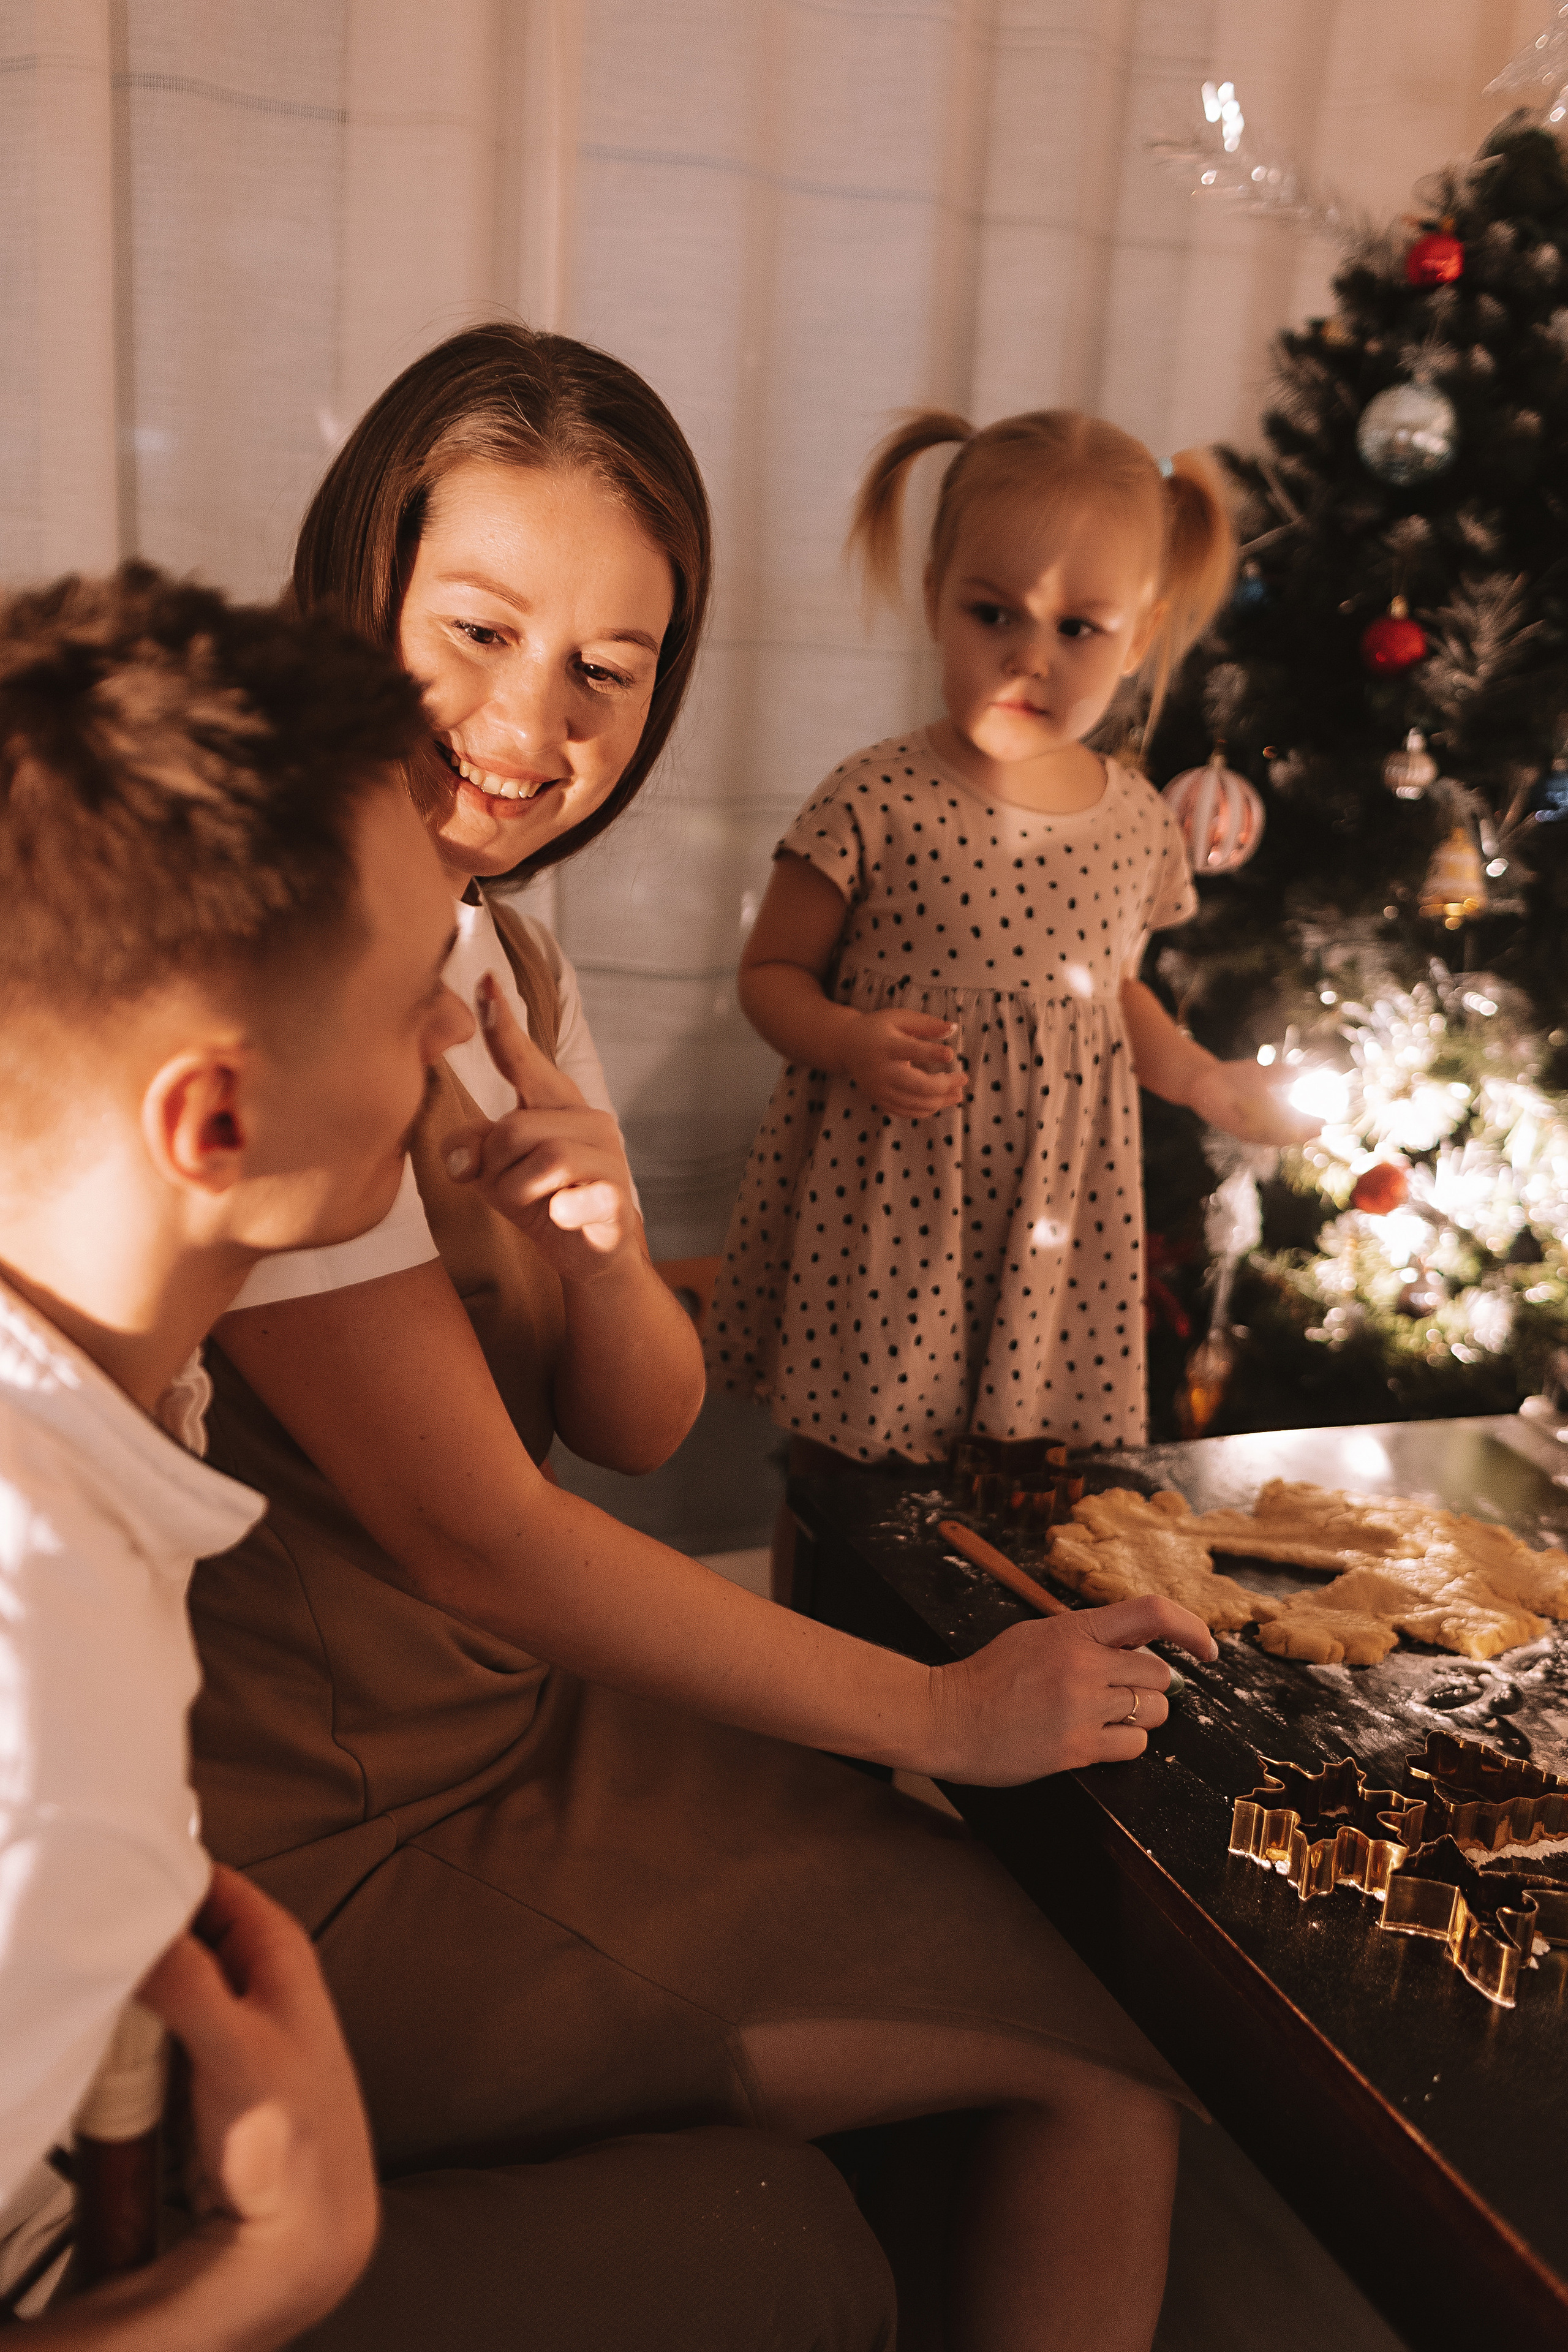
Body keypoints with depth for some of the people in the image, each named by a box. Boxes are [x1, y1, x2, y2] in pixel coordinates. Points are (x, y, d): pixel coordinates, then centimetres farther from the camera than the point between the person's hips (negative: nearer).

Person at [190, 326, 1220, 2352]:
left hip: (529, 1710, 8)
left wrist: (600, 1242, -18)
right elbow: (470, 1527, -21)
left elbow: (641, 1426, 6)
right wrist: (942, 1711, -13)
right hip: (337, 1865, -7)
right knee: (1106, 2057, -2)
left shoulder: (503, 965, 6)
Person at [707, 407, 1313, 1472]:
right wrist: (851, 1040, -22)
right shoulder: (876, 801, -11)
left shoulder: (1142, 825, 3)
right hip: (881, 1216, -3)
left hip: (1056, 1239, 4)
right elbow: (773, 972, -3)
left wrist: (1208, 1082, 8)